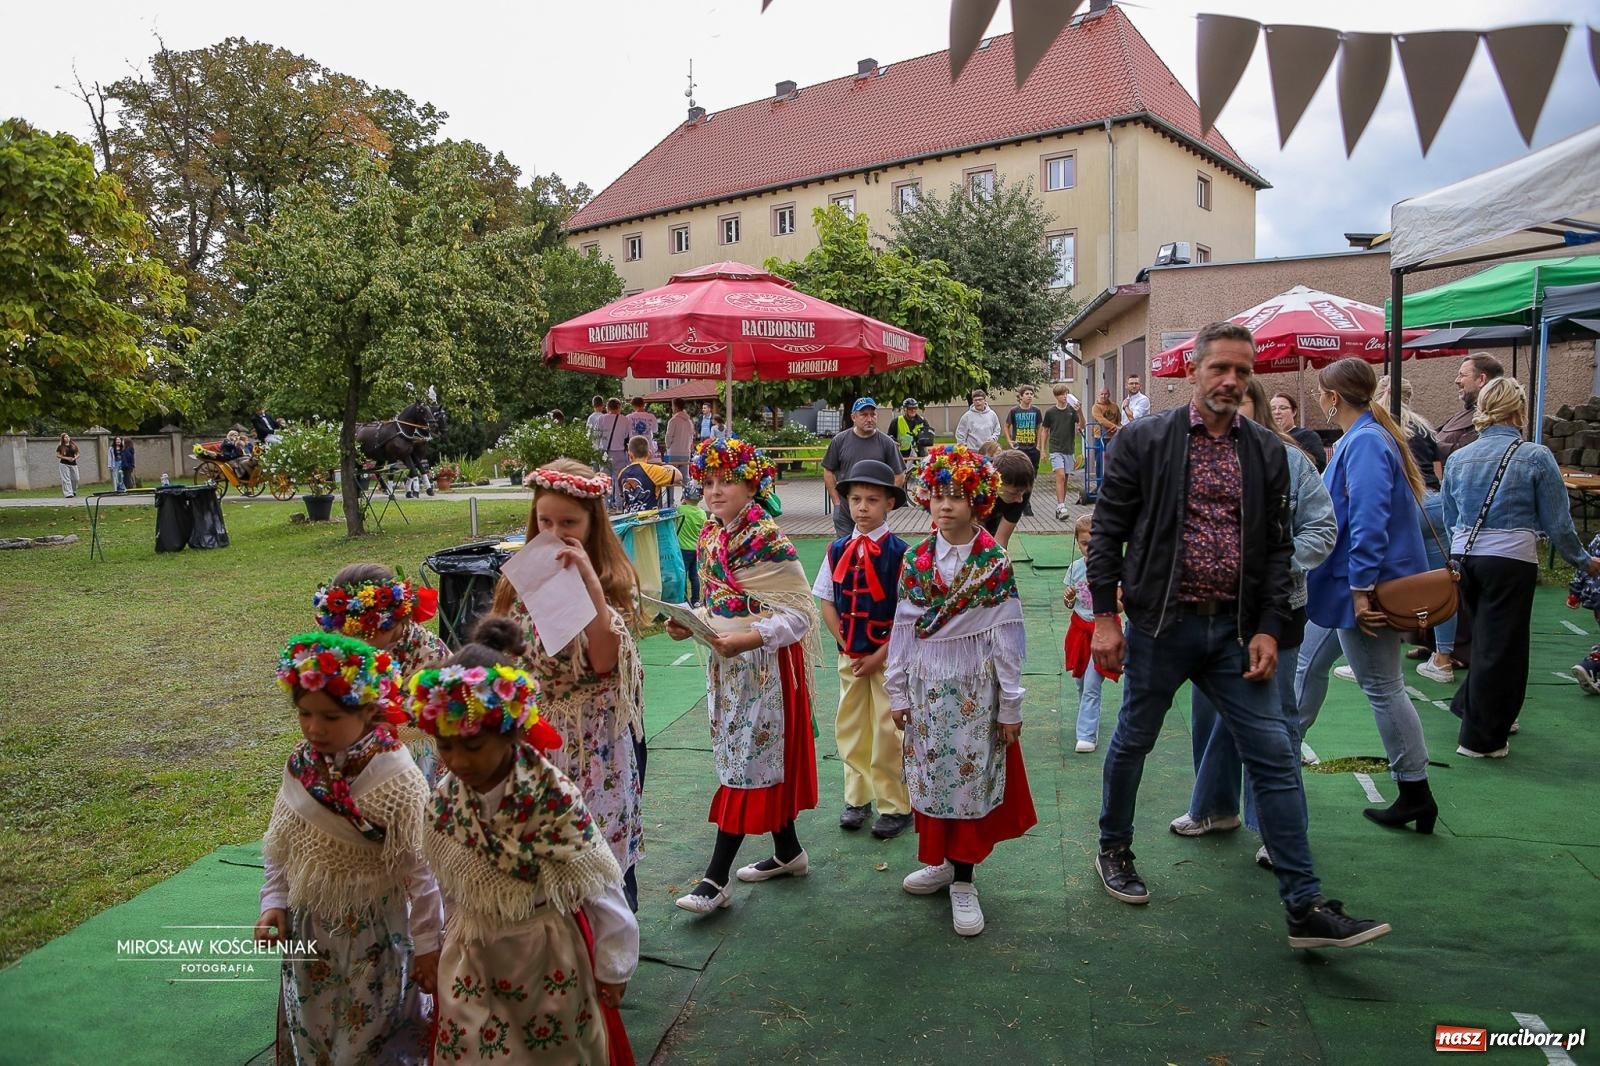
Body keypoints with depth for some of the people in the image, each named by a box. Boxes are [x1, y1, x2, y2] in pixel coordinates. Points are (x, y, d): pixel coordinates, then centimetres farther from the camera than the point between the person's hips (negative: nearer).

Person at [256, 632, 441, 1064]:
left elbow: (419, 870, -17)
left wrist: (427, 945, -13)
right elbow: (279, 848, 8)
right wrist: (273, 903, -1)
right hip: (309, 931, 5)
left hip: (373, 936, -5)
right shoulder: (300, 766, -5)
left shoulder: (397, 780, -23)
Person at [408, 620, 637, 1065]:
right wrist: (456, 940, 16)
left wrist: (613, 967, -8)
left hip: (549, 958, -4)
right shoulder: (447, 795, -10)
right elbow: (448, 886, 6)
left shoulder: (556, 797, -26)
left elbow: (601, 889, -16)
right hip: (472, 960, 4)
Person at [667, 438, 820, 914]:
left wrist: (750, 639, -29)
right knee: (765, 759, 17)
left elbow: (801, 613, -19)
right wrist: (689, 624, -3)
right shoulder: (710, 537, 6)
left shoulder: (769, 542, -18)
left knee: (748, 761, 0)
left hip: (765, 666, -8)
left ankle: (717, 878, 6)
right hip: (725, 663, 8)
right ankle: (788, 852, 32)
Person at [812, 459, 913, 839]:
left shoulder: (898, 552, -13)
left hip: (888, 657, -4)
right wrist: (845, 646, -4)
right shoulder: (838, 550, 1)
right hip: (849, 657, 5)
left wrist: (879, 656, -14)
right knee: (850, 727, 13)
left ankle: (895, 806, 18)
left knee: (888, 731, 3)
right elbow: (826, 602, 5)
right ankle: (857, 798, 29)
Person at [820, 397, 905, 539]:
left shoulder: (887, 443, 1)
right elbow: (828, 472, 7)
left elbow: (899, 476, 4)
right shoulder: (840, 440, 3)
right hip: (844, 511, 1)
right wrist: (837, 501, 1)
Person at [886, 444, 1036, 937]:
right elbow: (902, 629, 5)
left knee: (970, 776, 2)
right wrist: (898, 692, 5)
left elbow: (1006, 635, -8)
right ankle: (941, 861, 30)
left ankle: (963, 881, 14)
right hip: (926, 685, 3)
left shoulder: (994, 562, -8)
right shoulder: (916, 560, 1)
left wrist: (1010, 705, -7)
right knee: (930, 774, 11)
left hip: (974, 687, -3)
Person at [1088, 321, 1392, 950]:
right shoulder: (1143, 440, -4)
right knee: (1133, 741, 12)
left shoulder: (1267, 451, 7)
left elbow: (1277, 546, 8)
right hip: (1161, 624, -3)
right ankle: (1114, 850, 36)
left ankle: (1306, 908, 9)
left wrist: (1268, 628, -1)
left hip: (1235, 631, 3)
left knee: (1276, 758, 1)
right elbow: (1107, 533, -4)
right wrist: (1105, 617, -8)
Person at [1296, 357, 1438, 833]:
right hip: (1341, 585, 10)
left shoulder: (1364, 443, -21)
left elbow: (1369, 522, -28)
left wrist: (1361, 589, -27)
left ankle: (1415, 795, 13)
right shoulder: (1361, 438, 10)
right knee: (1310, 664, 19)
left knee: (1382, 687, 1)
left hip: (1361, 587, -10)